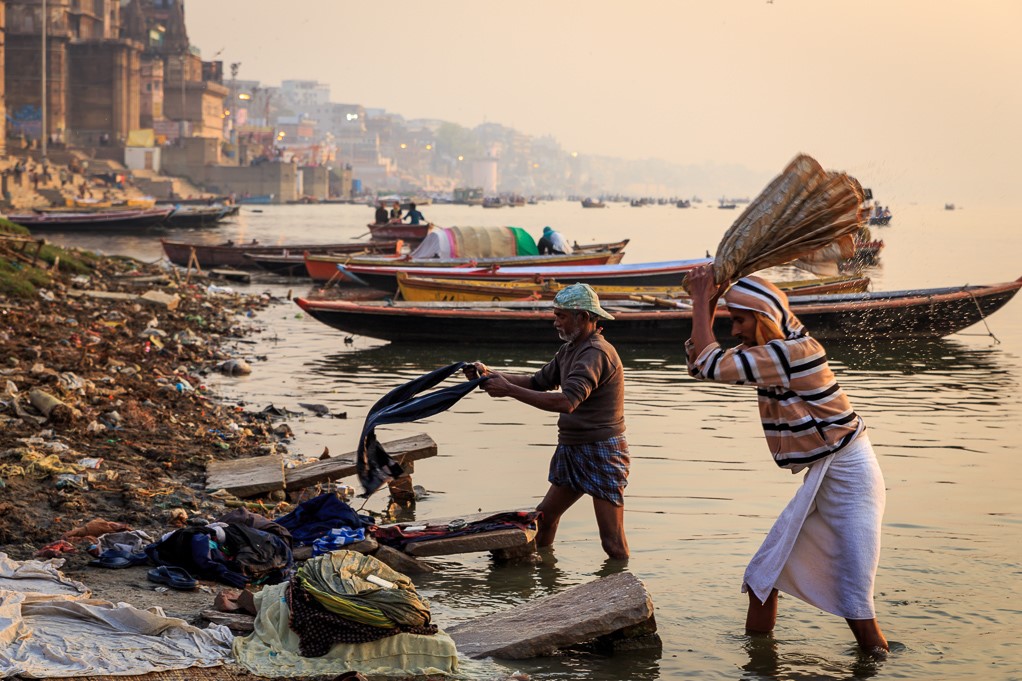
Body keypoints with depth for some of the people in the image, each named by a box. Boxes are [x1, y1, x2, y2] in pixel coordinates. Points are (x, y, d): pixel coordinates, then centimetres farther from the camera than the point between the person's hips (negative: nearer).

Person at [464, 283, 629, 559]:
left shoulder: (596, 353, -21)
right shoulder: (570, 350, 13)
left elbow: (566, 401, -32)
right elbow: (538, 382, 18)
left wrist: (509, 390, -29)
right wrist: (490, 374, 4)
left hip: (601, 453, -10)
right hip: (571, 449, 10)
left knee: (613, 542, -7)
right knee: (543, 518, 15)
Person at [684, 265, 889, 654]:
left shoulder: (793, 351, -20)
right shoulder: (770, 353, 9)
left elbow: (712, 366, -21)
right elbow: (700, 363, 14)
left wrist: (700, 302, -12)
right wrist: (705, 306, 3)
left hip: (848, 477, -10)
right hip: (819, 478, 10)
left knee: (856, 604, -11)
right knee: (763, 577, 10)